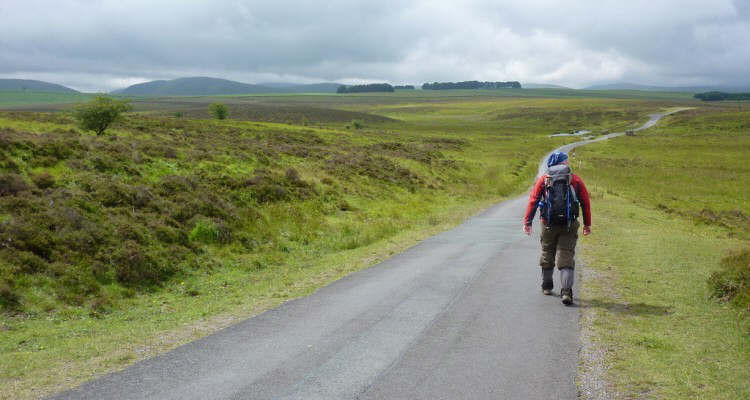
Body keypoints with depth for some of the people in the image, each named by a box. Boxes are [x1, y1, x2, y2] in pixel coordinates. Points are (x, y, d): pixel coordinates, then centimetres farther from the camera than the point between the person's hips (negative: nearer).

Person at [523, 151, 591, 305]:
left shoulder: (543, 180, 3)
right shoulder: (575, 180, 3)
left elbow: (533, 201, -4)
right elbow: (586, 202, 3)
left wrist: (527, 222, -4)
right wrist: (587, 224, 10)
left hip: (548, 225, 1)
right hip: (569, 225, -1)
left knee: (547, 254, 18)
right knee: (566, 258, -2)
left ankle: (546, 286, 33)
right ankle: (566, 291, -15)